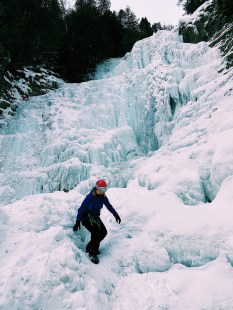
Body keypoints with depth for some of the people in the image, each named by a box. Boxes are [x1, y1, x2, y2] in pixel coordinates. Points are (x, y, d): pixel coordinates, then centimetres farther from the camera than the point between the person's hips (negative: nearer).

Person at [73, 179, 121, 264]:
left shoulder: (103, 197, -5)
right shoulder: (90, 197, -23)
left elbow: (109, 206, 10)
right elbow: (82, 209, -20)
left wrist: (116, 215, 13)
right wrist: (77, 222, -21)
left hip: (95, 217, 7)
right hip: (86, 217, -7)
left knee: (103, 232, -8)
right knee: (96, 233, -21)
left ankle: (90, 247, 10)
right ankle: (92, 253, -3)